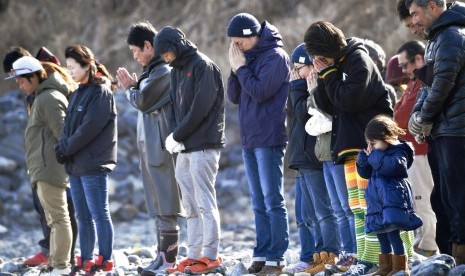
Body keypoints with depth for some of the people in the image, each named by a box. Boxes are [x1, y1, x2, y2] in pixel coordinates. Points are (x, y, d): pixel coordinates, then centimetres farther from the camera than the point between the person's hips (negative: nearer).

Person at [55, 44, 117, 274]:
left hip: (93, 164, -9)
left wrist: (65, 149, -12)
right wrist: (61, 148, -3)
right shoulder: (78, 94, 17)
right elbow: (69, 127, 15)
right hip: (75, 165, 9)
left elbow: (89, 128, -17)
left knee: (99, 213, -5)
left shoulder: (101, 92, -9)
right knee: (83, 216, 11)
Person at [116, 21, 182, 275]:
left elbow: (143, 101, -14)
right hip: (149, 144, 10)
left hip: (160, 145, -10)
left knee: (165, 205, -9)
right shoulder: (154, 70, 18)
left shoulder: (164, 70, -12)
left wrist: (129, 89, 4)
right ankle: (162, 255, 14)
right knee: (157, 206, 11)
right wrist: (134, 86, 5)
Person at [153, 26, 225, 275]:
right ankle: (194, 256, 12)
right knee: (191, 206, 9)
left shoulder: (202, 66, -8)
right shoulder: (177, 71, 18)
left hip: (203, 146, -9)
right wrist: (175, 137, 1)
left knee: (205, 203, -8)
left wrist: (177, 135, -11)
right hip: (184, 148, 9)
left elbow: (200, 107, -15)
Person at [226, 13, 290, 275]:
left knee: (273, 201, -7)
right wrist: (236, 69, 0)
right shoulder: (249, 58, 14)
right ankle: (262, 254, 12)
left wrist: (241, 68, -8)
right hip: (249, 140, 8)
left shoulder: (275, 56, -9)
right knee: (259, 203, 9)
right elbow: (234, 96, 13)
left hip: (269, 140, -8)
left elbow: (259, 92, -19)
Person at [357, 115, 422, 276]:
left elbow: (392, 166, -28)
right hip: (377, 200, 9)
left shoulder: (399, 151, -8)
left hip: (393, 198, -9)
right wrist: (364, 157, 3)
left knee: (392, 232, -15)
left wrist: (374, 155, -17)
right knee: (381, 234, 13)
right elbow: (364, 173, 22)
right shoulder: (376, 154, 17)